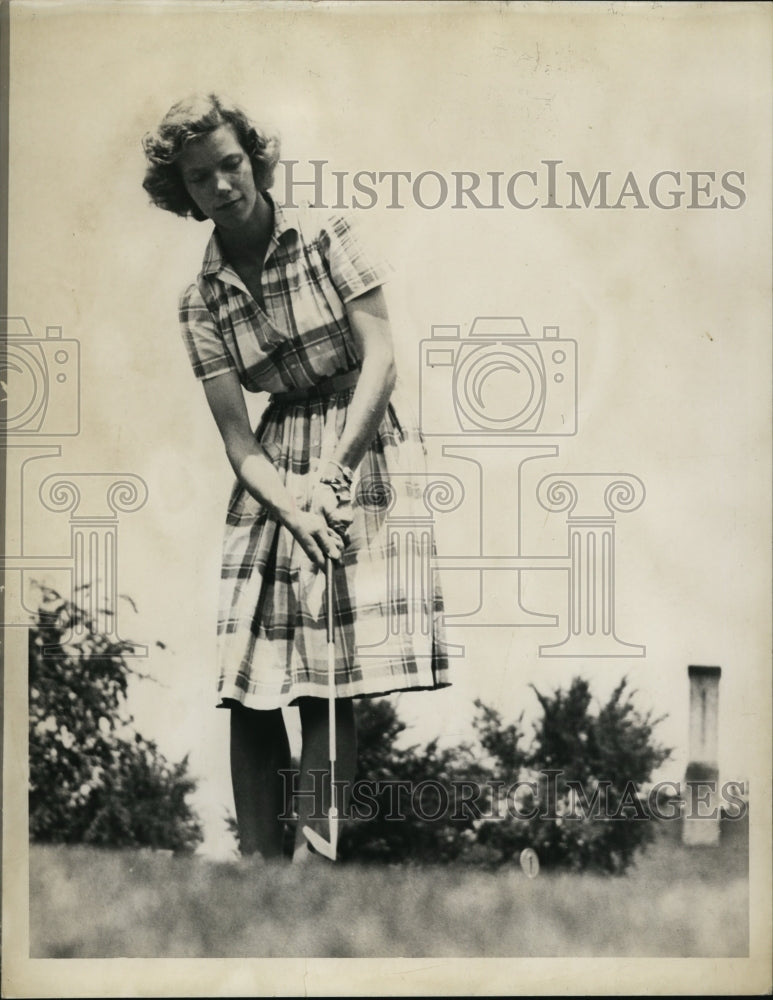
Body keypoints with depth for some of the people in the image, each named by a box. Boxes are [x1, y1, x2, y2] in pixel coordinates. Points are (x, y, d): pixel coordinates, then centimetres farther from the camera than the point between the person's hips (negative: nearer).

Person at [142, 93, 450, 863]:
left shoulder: (325, 236, -2)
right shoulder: (201, 302, 4)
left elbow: (381, 357, -9)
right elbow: (237, 438, -1)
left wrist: (333, 467, -21)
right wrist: (294, 509, -19)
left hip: (362, 445, -3)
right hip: (275, 471, 3)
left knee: (328, 682, -11)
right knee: (248, 688, -5)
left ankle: (310, 863, -9)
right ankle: (257, 864, 2)